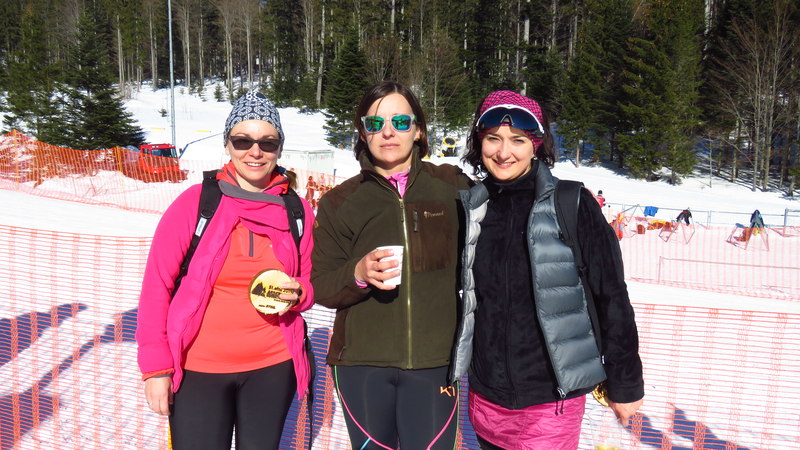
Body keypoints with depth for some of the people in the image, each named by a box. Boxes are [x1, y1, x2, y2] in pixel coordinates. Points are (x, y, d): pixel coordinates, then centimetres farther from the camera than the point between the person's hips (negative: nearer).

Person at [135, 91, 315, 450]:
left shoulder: (297, 210, 0)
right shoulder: (195, 202, -9)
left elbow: (309, 282, 12)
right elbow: (157, 285, -6)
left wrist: (297, 293, -10)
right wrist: (155, 366, -7)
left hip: (273, 367, 3)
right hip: (199, 369, -3)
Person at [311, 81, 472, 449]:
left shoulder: (452, 187, 3)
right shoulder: (339, 202, 5)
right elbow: (321, 287, 2)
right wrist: (358, 274, -17)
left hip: (434, 363, 0)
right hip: (362, 364, 1)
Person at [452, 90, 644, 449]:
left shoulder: (572, 205, -11)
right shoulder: (472, 207, 1)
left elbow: (611, 296, -7)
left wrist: (625, 385, -3)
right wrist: (451, 371, 14)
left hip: (549, 403, -4)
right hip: (485, 397, 4)